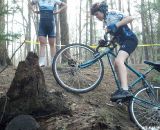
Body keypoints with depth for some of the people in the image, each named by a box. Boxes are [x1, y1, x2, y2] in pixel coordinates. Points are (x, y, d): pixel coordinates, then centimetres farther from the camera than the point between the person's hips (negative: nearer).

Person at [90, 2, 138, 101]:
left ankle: (125, 91, -41)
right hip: (123, 42, 11)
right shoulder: (106, 22, 20)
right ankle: (123, 88, 21)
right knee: (117, 65, 12)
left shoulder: (112, 13, -6)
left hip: (130, 39, -10)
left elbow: (130, 18, -17)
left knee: (119, 60, -30)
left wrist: (116, 25, -26)